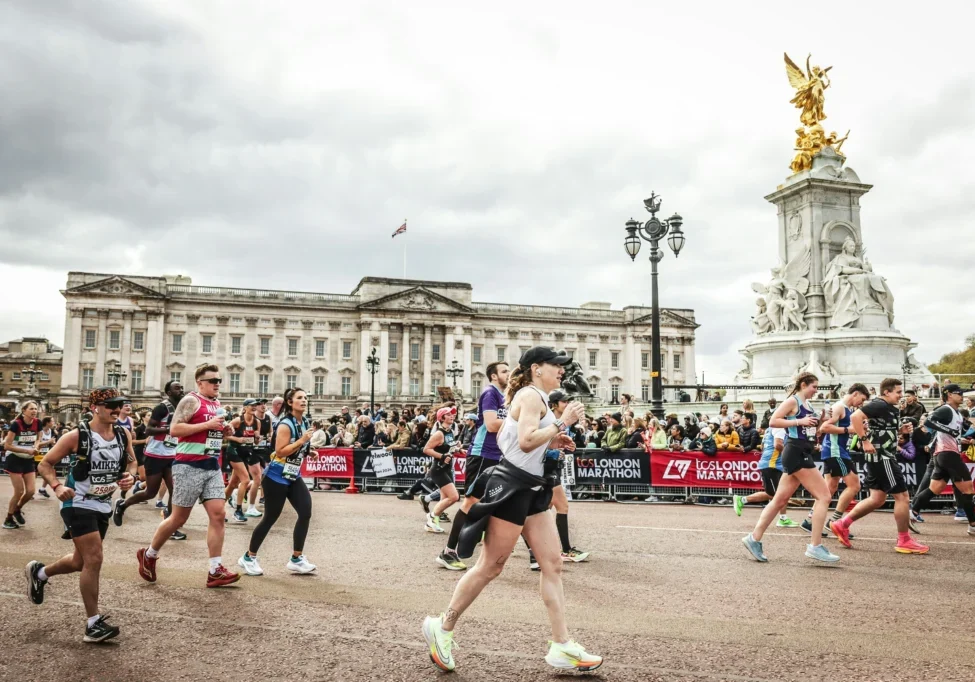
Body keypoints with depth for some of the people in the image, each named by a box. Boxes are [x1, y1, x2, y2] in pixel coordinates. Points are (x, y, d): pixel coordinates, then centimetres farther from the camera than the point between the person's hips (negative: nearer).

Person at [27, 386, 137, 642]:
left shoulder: (124, 434, -1)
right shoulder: (77, 436, -16)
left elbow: (131, 461, 12)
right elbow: (45, 464, -8)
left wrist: (130, 476, -10)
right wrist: (57, 486, -25)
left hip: (103, 506, 7)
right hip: (78, 504, -7)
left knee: (82, 562, 20)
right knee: (94, 560, -13)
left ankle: (39, 573, 51)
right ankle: (93, 624, -2)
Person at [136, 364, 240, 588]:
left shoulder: (217, 404, 15)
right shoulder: (192, 400, -9)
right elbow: (174, 429, -18)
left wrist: (224, 431, 5)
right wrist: (207, 425, -22)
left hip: (212, 467, 7)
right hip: (189, 466, -7)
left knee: (218, 515, -2)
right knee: (179, 518, 4)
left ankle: (215, 571, 0)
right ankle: (148, 555, 29)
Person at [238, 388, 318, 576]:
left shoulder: (305, 422, 7)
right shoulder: (286, 424, -19)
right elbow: (280, 451, -24)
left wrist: (309, 451, 6)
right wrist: (302, 441, -27)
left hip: (293, 476, 8)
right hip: (276, 477, -8)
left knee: (306, 512, -5)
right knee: (270, 518, 1)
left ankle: (296, 560, 6)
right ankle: (248, 557, 22)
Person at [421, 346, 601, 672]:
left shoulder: (530, 397, 17)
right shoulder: (532, 395, -13)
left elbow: (504, 437, 20)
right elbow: (526, 441, -25)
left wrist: (551, 442, 15)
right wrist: (562, 423, -19)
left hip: (530, 490, 10)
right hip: (513, 487, -10)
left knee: (553, 564, 6)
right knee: (490, 566, -1)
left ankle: (562, 647, 11)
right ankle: (442, 627, 15)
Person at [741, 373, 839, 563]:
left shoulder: (808, 405, 19)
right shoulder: (792, 401, -8)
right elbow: (773, 421, -17)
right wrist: (799, 421, -20)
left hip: (803, 454, 9)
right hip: (796, 453, -9)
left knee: (780, 500, 8)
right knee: (824, 496, -10)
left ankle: (754, 539, 11)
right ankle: (815, 547, -7)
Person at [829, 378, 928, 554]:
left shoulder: (889, 408, 16)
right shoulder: (879, 405, -14)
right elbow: (855, 417, -27)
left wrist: (901, 430, 13)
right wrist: (865, 441, -26)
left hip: (881, 457, 10)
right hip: (881, 457, -10)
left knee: (877, 499, 12)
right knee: (902, 496, -3)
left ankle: (842, 525, 15)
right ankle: (904, 541, 7)